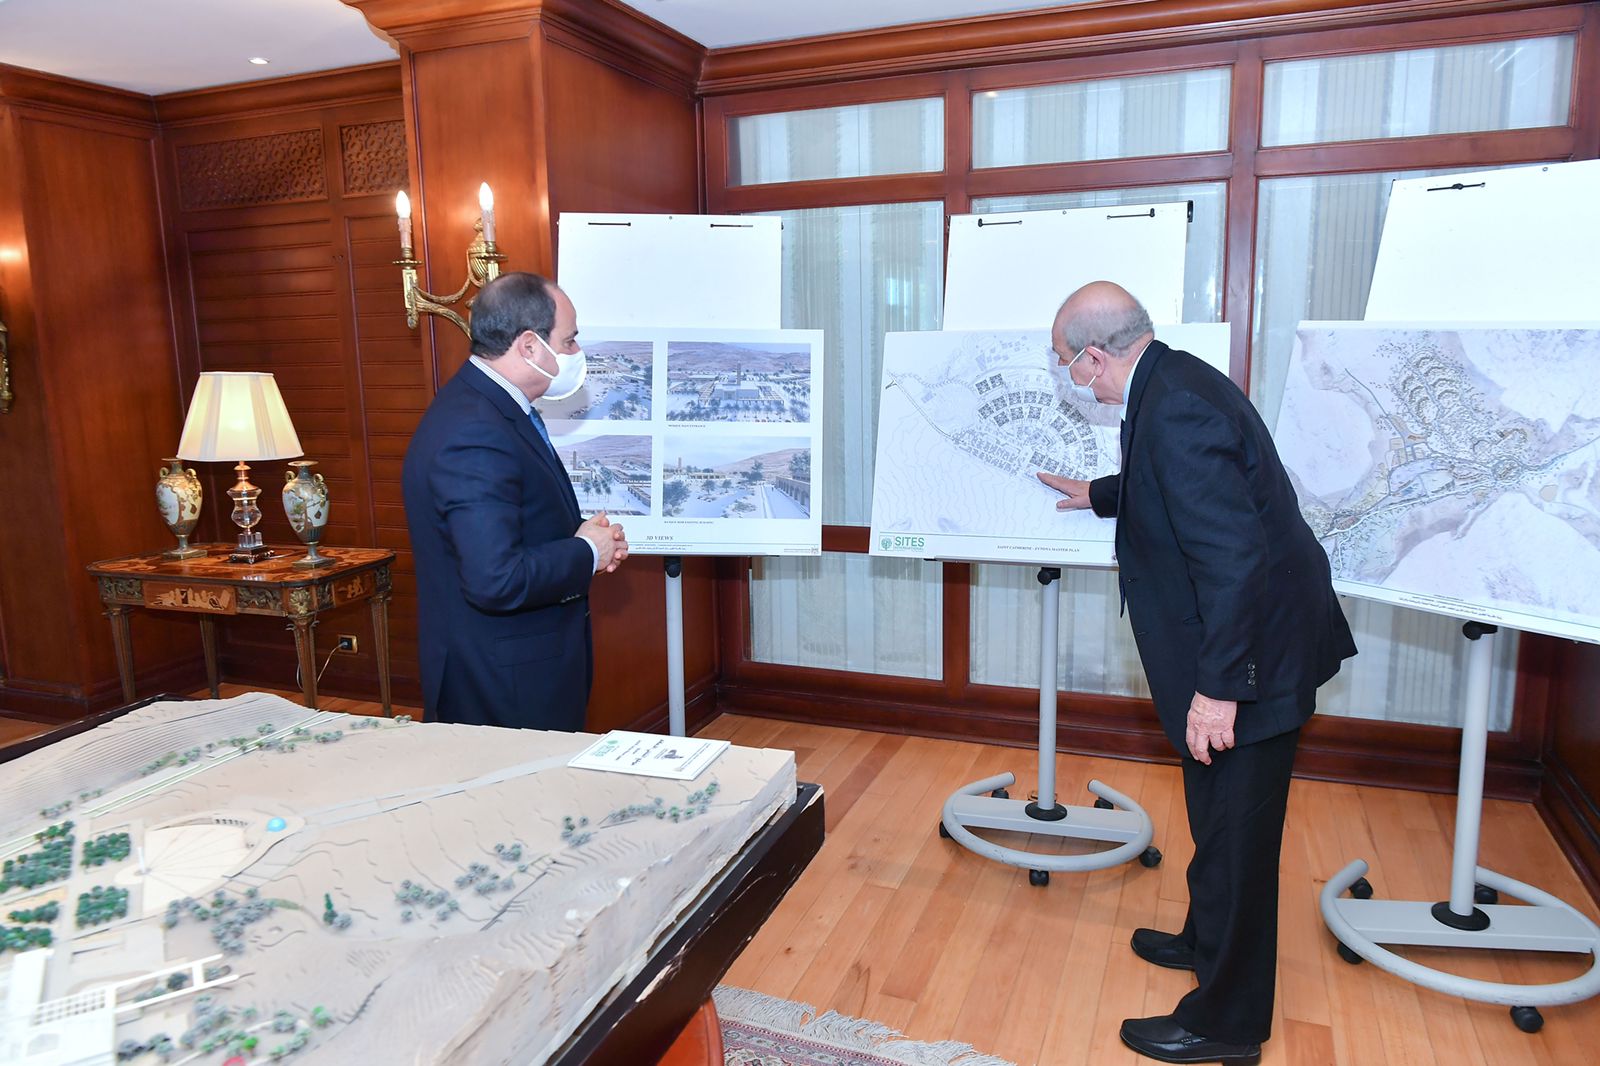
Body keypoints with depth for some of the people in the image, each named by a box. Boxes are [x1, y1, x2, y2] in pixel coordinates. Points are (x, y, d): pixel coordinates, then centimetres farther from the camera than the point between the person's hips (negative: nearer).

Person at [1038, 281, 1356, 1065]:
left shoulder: (1175, 410, -27)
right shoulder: (1171, 384, 5)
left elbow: (1233, 555, -31)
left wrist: (1218, 686, -27)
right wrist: (1100, 495, 41)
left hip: (1250, 656, -10)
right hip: (1245, 642, 10)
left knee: (1234, 833, 5)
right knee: (1218, 818, 26)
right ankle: (1209, 941, 48)